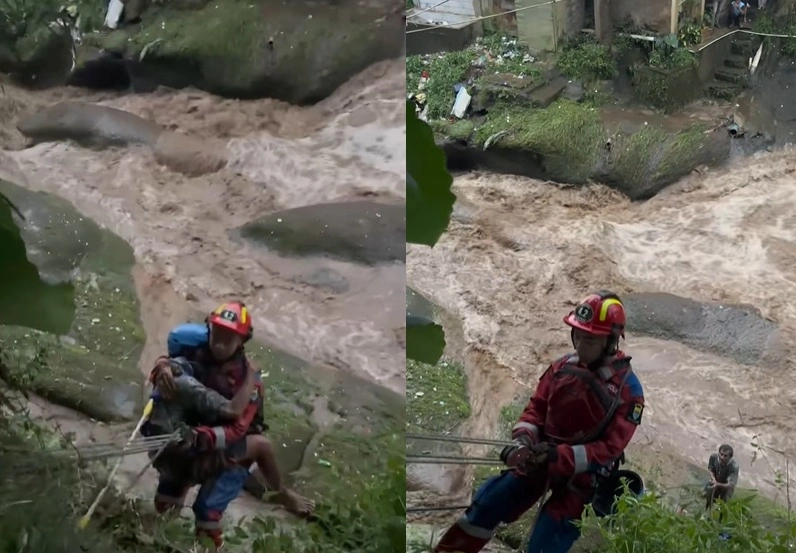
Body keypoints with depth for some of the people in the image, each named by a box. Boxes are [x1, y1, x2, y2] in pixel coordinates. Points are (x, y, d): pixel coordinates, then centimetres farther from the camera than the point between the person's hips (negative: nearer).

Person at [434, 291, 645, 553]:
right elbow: (536, 407, 7)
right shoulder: (562, 367, -2)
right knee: (485, 507, 2)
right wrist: (523, 440, -14)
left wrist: (560, 456, -27)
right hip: (537, 460, 5)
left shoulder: (627, 388, -16)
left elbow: (610, 448, -17)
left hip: (580, 475, -5)